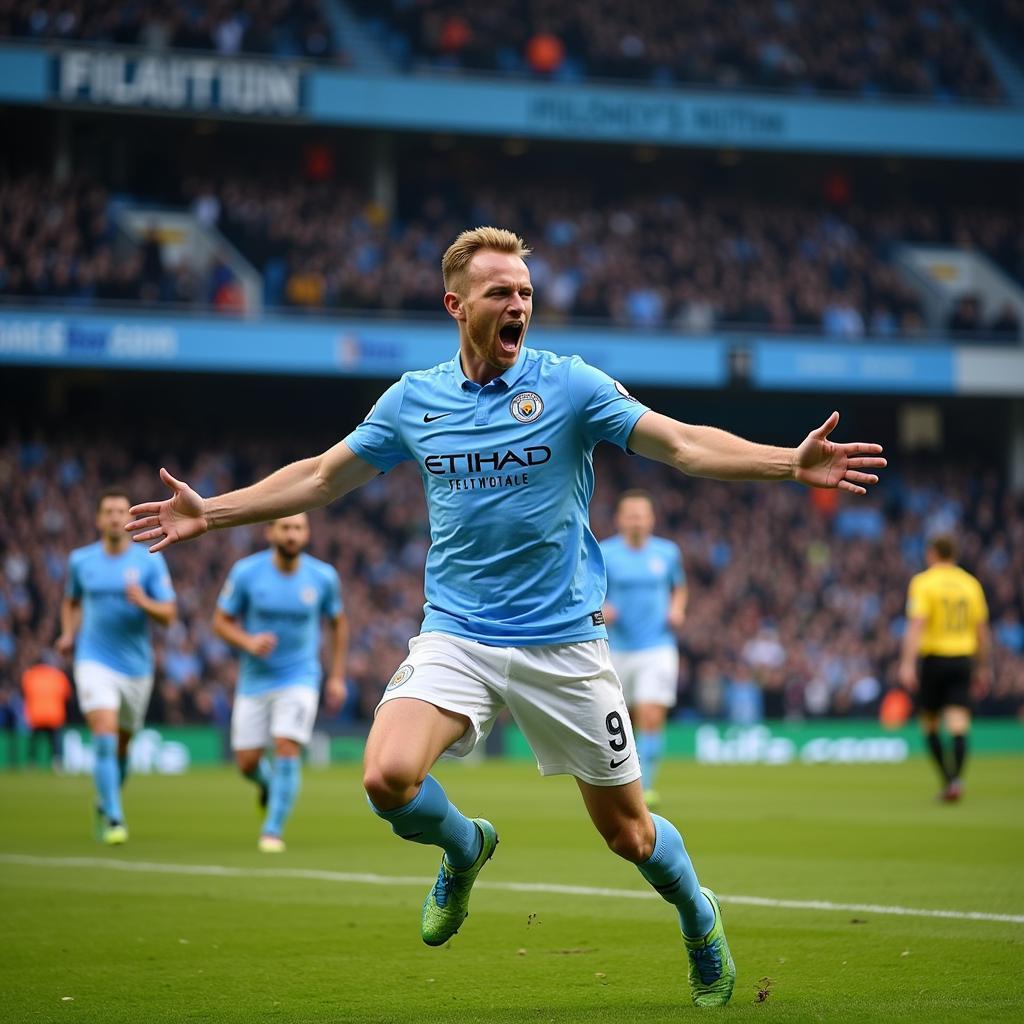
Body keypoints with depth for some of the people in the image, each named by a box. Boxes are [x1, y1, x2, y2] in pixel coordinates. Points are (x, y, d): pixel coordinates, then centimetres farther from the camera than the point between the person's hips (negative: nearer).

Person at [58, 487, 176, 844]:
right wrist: (69, 633, 5)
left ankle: (104, 806, 38)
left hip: (136, 667, 1)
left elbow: (168, 615, -4)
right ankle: (114, 820, -19)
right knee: (104, 739, -19)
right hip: (94, 663, -1)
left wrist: (143, 602, -23)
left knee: (121, 747, 13)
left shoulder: (150, 562, -1)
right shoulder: (80, 560, 3)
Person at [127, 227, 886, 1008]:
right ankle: (464, 848, 12)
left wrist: (793, 463, -23)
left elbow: (685, 445, -9)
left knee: (627, 831, 4)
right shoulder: (413, 400, 4)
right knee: (388, 778, -23)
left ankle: (701, 922, 37)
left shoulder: (569, 386, -5)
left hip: (562, 641, -2)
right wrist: (212, 512, 15)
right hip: (456, 636, 2)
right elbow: (320, 478, 17)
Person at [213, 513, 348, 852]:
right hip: (255, 681, 1)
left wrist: (337, 677, 6)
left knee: (287, 748, -18)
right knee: (247, 763, 3)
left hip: (300, 678, -1)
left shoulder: (323, 577, -6)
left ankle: (273, 830, -9)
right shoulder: (246, 572, -10)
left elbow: (338, 623, 10)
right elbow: (221, 621, -2)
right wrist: (248, 642, -22)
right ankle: (268, 784, 39)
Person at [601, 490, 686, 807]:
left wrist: (677, 609, -1)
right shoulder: (603, 554, -2)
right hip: (618, 649, 0)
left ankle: (645, 786, -11)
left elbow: (679, 588, 19)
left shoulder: (668, 552, 3)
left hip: (657, 648, 0)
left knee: (652, 718, -15)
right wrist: (600, 610, -20)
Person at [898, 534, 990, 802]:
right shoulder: (970, 584, 8)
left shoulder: (923, 583, -4)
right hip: (963, 659, 3)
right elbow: (982, 631, 10)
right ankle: (956, 779, -20)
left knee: (930, 724, 13)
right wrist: (982, 669, 18)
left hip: (933, 658, -3)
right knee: (958, 727, -4)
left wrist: (907, 664, -20)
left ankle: (947, 778, 11)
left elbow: (916, 626, -15)